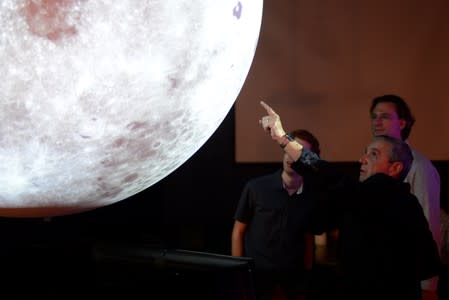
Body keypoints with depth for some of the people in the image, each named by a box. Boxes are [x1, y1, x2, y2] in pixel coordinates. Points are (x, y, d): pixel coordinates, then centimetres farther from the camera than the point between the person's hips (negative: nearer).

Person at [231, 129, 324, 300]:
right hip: (256, 278, -2)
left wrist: (307, 277, 5)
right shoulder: (256, 188, -8)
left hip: (293, 282, 2)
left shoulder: (311, 197, -1)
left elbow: (308, 240, 8)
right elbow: (238, 231, -1)